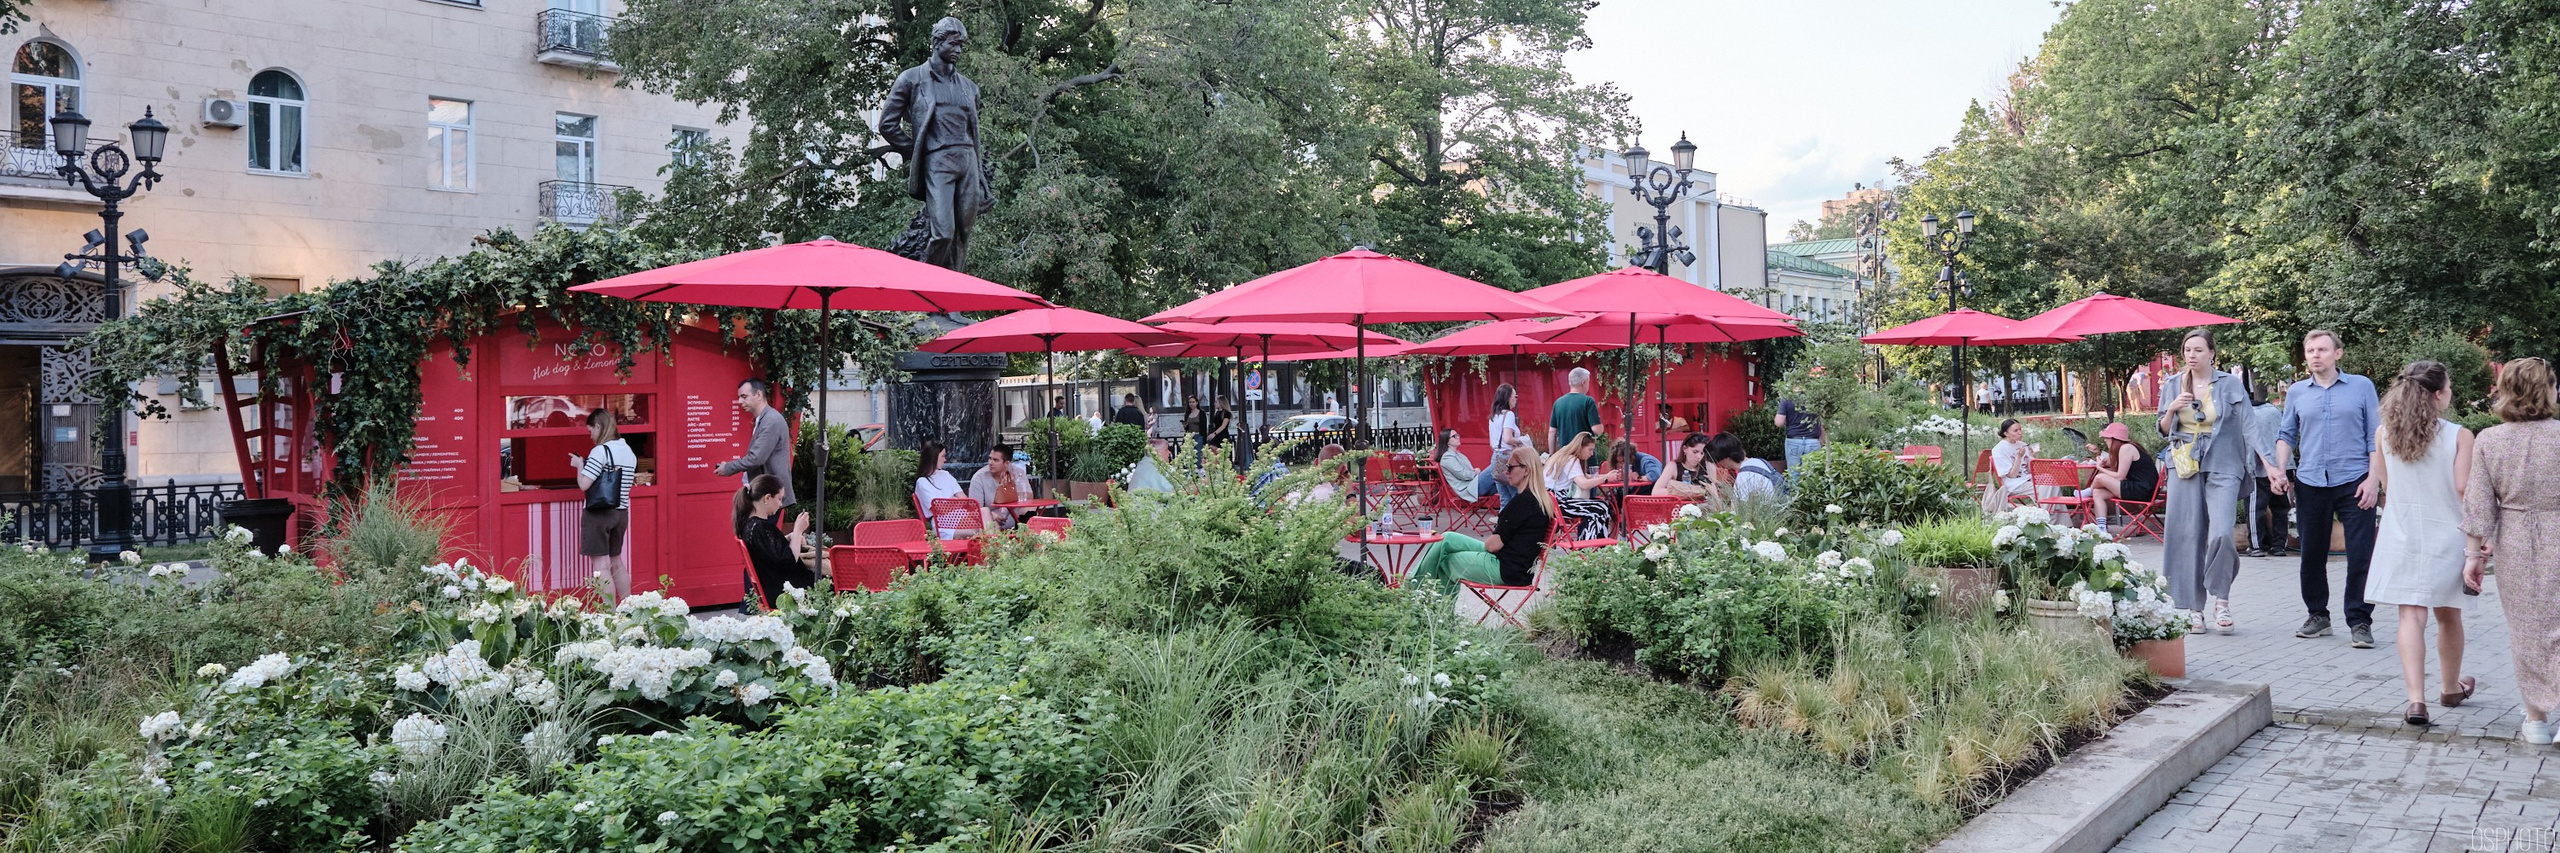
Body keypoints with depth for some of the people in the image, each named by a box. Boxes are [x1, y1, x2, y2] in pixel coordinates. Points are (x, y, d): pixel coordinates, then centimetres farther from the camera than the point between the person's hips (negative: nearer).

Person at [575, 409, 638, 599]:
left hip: (599, 513, -8)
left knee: (601, 565, -4)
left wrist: (580, 464, 0)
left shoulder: (600, 451, -15)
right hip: (621, 513, 8)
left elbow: (584, 484, -18)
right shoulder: (629, 451, 8)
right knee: (616, 562, 18)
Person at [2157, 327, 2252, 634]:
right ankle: (2193, 607, 10)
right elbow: (2164, 431, 14)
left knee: (2221, 534, -16)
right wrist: (2172, 409, -6)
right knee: (2188, 536, 1)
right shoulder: (2172, 385, 9)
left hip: (2222, 467, -3)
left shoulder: (2230, 384, 1)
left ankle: (2221, 599, 5)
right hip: (2184, 467, 3)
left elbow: (2248, 427, -2)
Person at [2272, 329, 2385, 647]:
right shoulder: (2296, 392, 10)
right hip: (2310, 484, 3)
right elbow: (2287, 434, 15)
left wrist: (2372, 479, -7)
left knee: (2360, 556, -5)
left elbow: (2375, 436, 1)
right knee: (2312, 555, 9)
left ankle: (2359, 622, 2)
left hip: (2353, 483, -3)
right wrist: (2280, 469, -1)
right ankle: (2317, 615, 22)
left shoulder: (2362, 386, 3)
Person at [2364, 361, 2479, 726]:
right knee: (2448, 616, 17)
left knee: (2411, 616, -3)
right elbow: (2463, 487, -14)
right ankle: (2452, 688, 37)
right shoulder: (2459, 436, -10)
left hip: (2401, 535, 1)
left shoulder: (2384, 433, -1)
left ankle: (2416, 700, -16)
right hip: (2446, 535, -1)